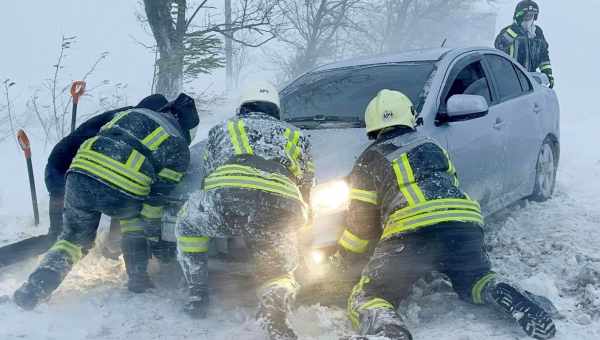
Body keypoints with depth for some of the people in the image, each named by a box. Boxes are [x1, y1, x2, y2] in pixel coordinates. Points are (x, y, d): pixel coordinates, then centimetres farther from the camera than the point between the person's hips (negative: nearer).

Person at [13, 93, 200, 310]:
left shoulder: (131, 113, 29)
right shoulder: (179, 147, 16)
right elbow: (157, 195, 11)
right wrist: (153, 229, 21)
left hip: (80, 177, 3)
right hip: (122, 194, -3)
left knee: (74, 237, 23)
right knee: (134, 218, 32)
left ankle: (37, 285, 4)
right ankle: (138, 278, 27)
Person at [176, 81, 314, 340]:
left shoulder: (221, 129, 34)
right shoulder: (296, 136, 37)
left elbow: (208, 175, 36)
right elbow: (306, 188, 33)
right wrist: (296, 221, 50)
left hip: (226, 196, 0)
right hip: (280, 210, 1)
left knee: (188, 223, 32)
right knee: (278, 270, 22)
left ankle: (197, 296, 25)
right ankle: (274, 308, -13)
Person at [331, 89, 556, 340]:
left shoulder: (371, 160, 17)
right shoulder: (432, 146, 30)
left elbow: (361, 220, 14)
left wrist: (341, 259, 27)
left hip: (410, 234, -4)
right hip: (465, 224, 4)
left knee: (365, 299, 5)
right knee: (475, 283, 31)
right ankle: (503, 295, -4)